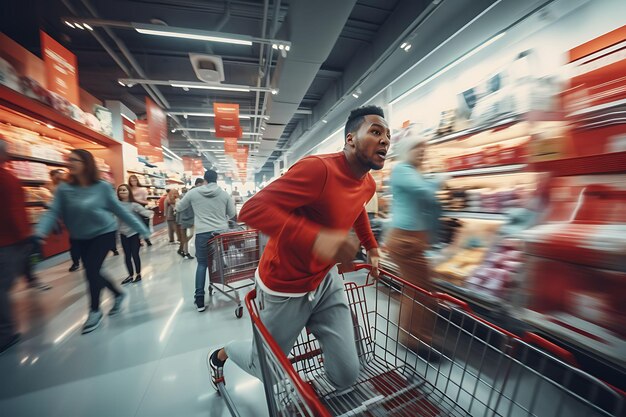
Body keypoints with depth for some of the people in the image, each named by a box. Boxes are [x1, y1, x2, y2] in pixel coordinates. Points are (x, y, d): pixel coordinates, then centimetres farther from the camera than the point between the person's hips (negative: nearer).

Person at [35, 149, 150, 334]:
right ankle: (118, 294, 36)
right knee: (92, 272, 12)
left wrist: (141, 228, -10)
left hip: (105, 233, -5)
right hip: (81, 238, 5)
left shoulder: (102, 187, -13)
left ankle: (95, 311, 15)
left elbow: (120, 210, -9)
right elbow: (53, 212, -8)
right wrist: (40, 230, -28)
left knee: (91, 270, -6)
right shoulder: (64, 189, -5)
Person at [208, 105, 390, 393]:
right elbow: (252, 209, -32)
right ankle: (220, 354, 54)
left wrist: (371, 248, 22)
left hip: (326, 281, 6)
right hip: (285, 288, -5)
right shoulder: (318, 168, -28)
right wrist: (316, 238, -45)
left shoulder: (368, 184, 0)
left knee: (347, 375, 7)